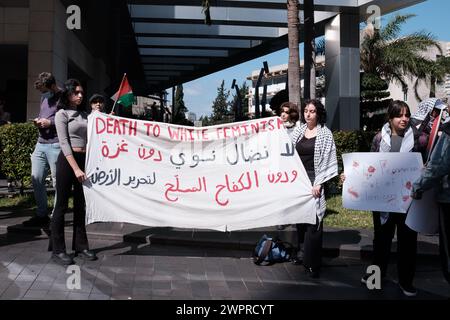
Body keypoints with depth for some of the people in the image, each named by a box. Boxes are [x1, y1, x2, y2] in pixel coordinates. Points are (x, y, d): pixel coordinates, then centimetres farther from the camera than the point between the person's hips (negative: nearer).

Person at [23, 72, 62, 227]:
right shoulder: (44, 98, 18)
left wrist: (50, 122, -15)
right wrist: (38, 120, 9)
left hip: (55, 145, -8)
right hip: (40, 144, 8)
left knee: (57, 181, -2)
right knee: (36, 179, 6)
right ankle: (41, 215, 17)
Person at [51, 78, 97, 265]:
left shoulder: (84, 115, 16)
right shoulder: (62, 114, -2)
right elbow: (64, 143, -11)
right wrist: (75, 168, -19)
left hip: (84, 160, 6)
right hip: (67, 161, -6)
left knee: (80, 205, 10)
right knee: (61, 205, 0)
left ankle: (80, 246, 18)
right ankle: (58, 250, 6)